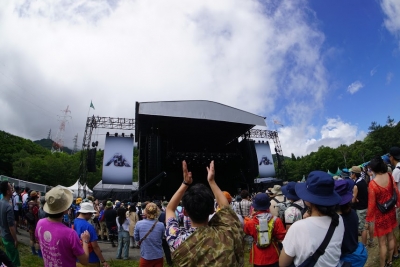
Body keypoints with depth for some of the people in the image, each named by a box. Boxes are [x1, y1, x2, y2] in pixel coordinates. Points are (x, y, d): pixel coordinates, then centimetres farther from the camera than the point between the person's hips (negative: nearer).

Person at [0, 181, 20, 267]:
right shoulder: (9, 207, -29)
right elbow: (11, 226, -24)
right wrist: (15, 240, -15)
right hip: (9, 237, -8)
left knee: (8, 256, 24)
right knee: (14, 258, 6)